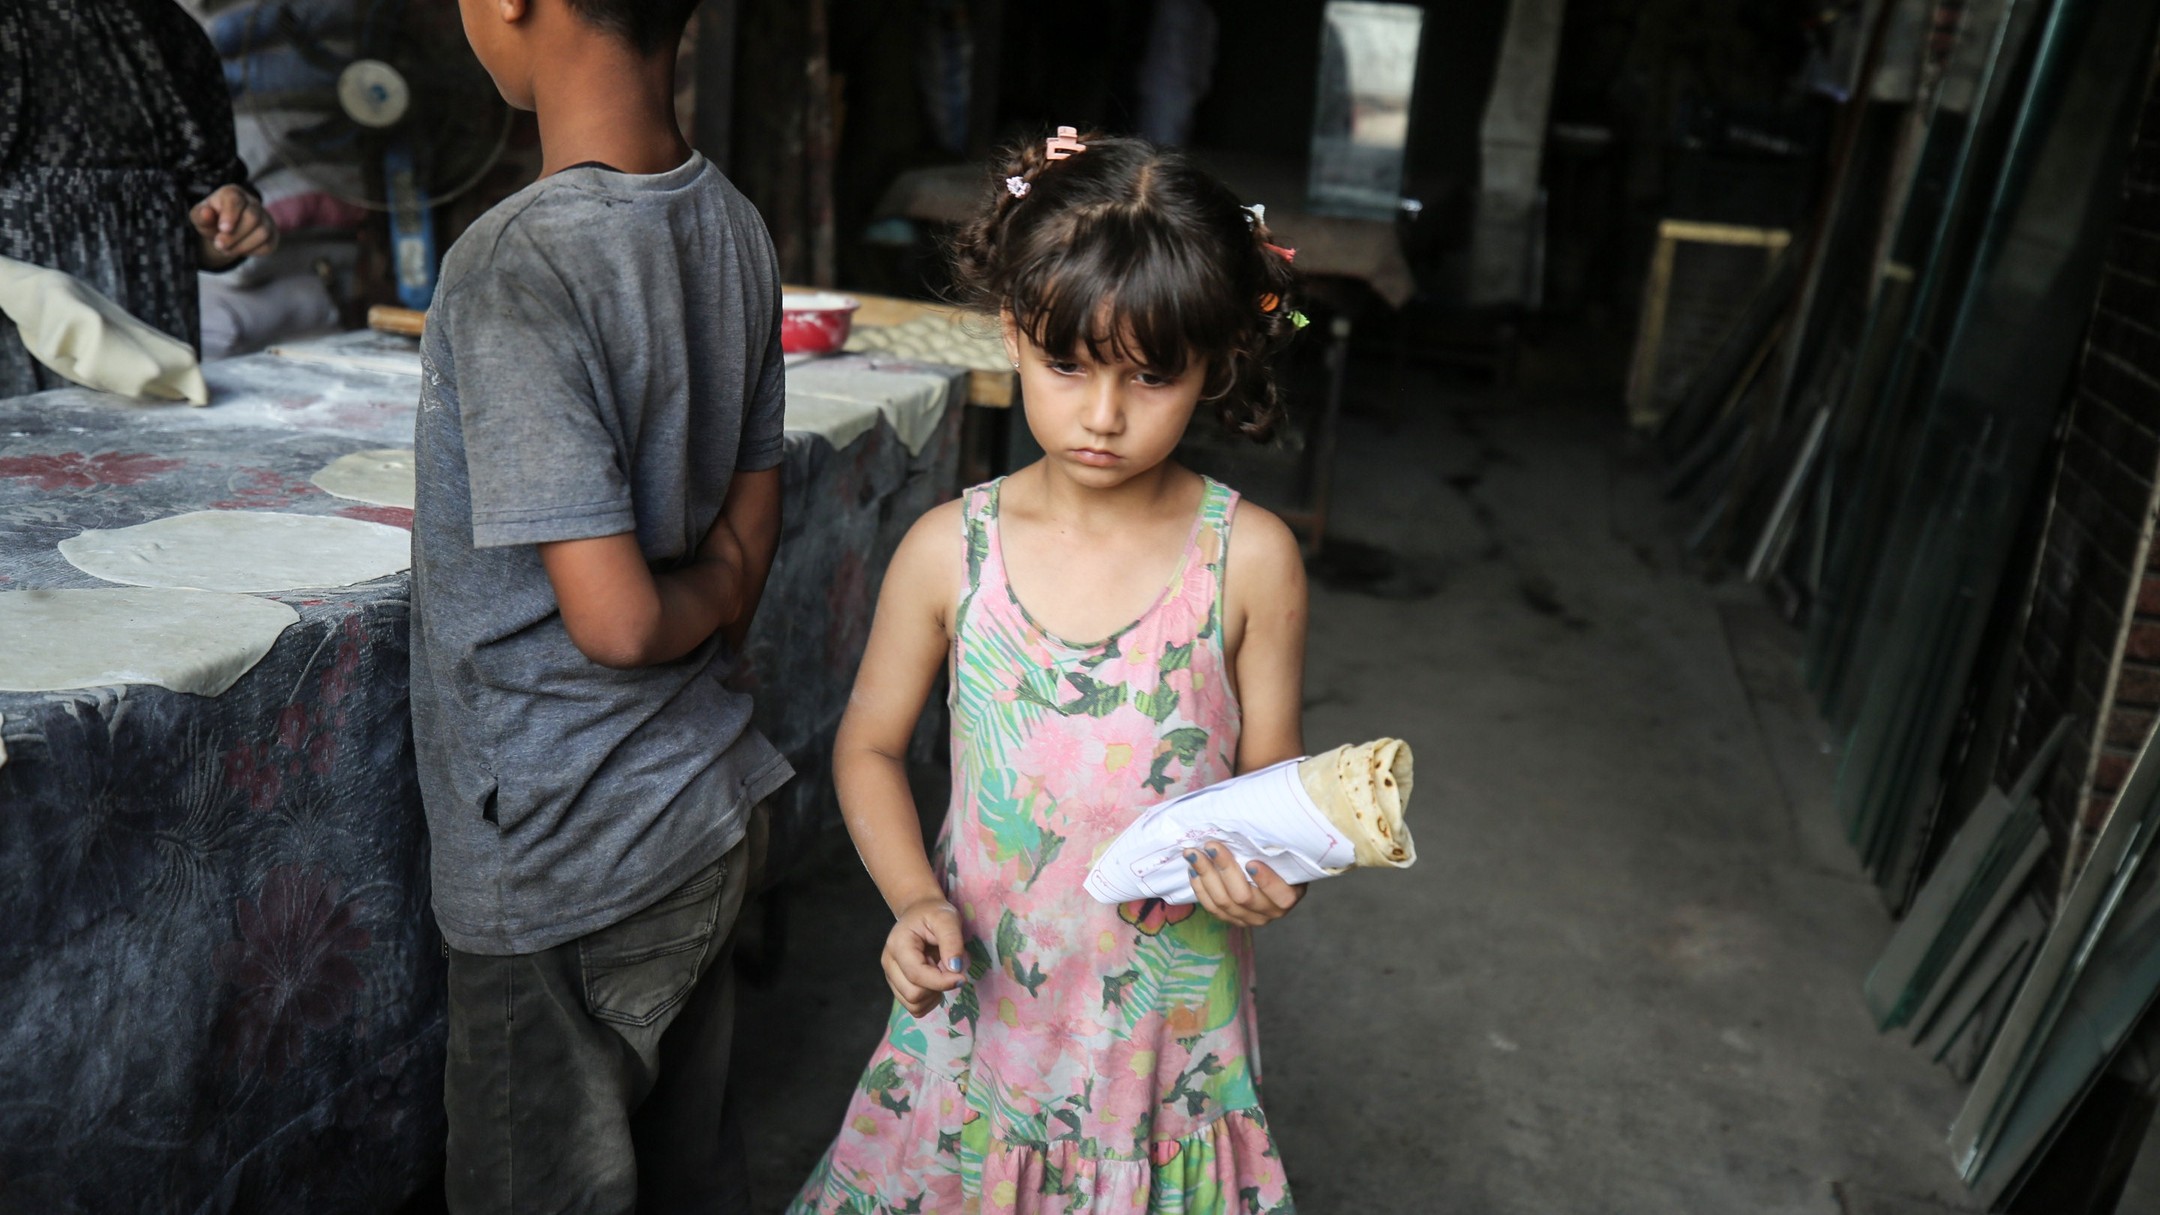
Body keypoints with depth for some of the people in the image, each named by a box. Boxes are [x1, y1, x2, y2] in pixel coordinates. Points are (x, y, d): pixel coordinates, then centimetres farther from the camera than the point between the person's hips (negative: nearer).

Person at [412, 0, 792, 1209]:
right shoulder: (736, 226, 0)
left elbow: (612, 620, -25)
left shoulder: (516, 264, -24)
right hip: (708, 806, 7)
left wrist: (698, 601, -5)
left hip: (561, 867, -7)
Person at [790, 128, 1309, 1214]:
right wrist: (914, 900, -11)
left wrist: (1272, 868, -21)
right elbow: (870, 747, 3)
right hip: (979, 1001, 1)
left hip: (1169, 1022, 0)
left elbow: (1272, 769, -1)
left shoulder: (1249, 560, -10)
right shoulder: (950, 551, -8)